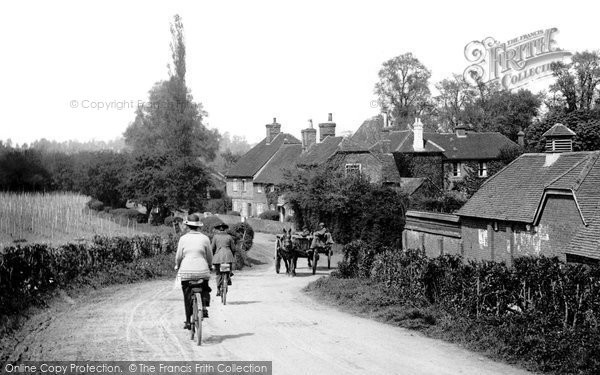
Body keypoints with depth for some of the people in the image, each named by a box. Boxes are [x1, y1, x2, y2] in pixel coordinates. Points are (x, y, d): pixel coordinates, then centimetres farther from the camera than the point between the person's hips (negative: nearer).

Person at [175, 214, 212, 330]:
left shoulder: (183, 238, -2)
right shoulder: (205, 238, -1)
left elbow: (178, 256, 1)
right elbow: (209, 256, 5)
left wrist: (177, 266, 21)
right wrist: (210, 266, 25)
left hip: (186, 272, 0)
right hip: (202, 271, 0)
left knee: (187, 297, 10)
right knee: (205, 289, 26)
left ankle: (188, 321, 11)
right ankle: (204, 307, 2)